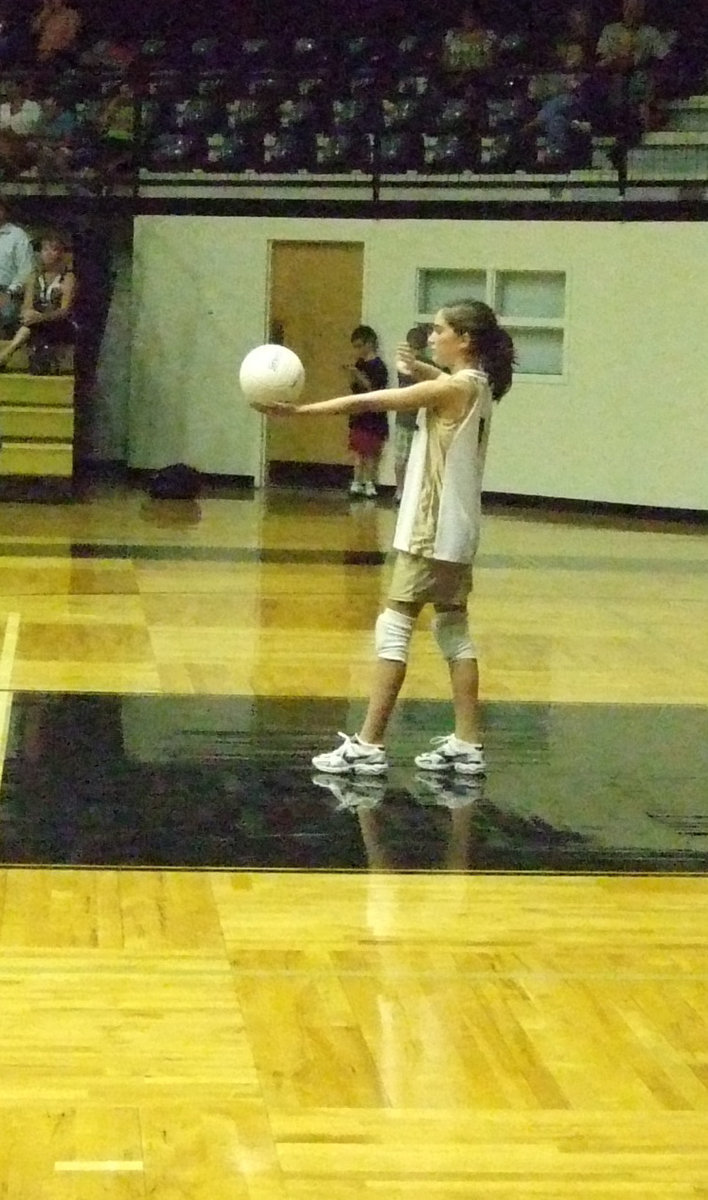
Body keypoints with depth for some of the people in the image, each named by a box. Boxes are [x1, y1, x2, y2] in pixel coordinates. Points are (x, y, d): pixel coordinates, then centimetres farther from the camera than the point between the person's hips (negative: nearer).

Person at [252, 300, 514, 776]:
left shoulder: (454, 388, -17)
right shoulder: (477, 385, 8)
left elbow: (369, 402, -19)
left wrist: (298, 411, -17)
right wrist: (421, 368, 15)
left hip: (433, 530, -9)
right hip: (455, 531, 9)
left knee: (395, 625, -6)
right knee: (453, 628, 12)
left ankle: (369, 745, -7)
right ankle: (467, 745, 13)